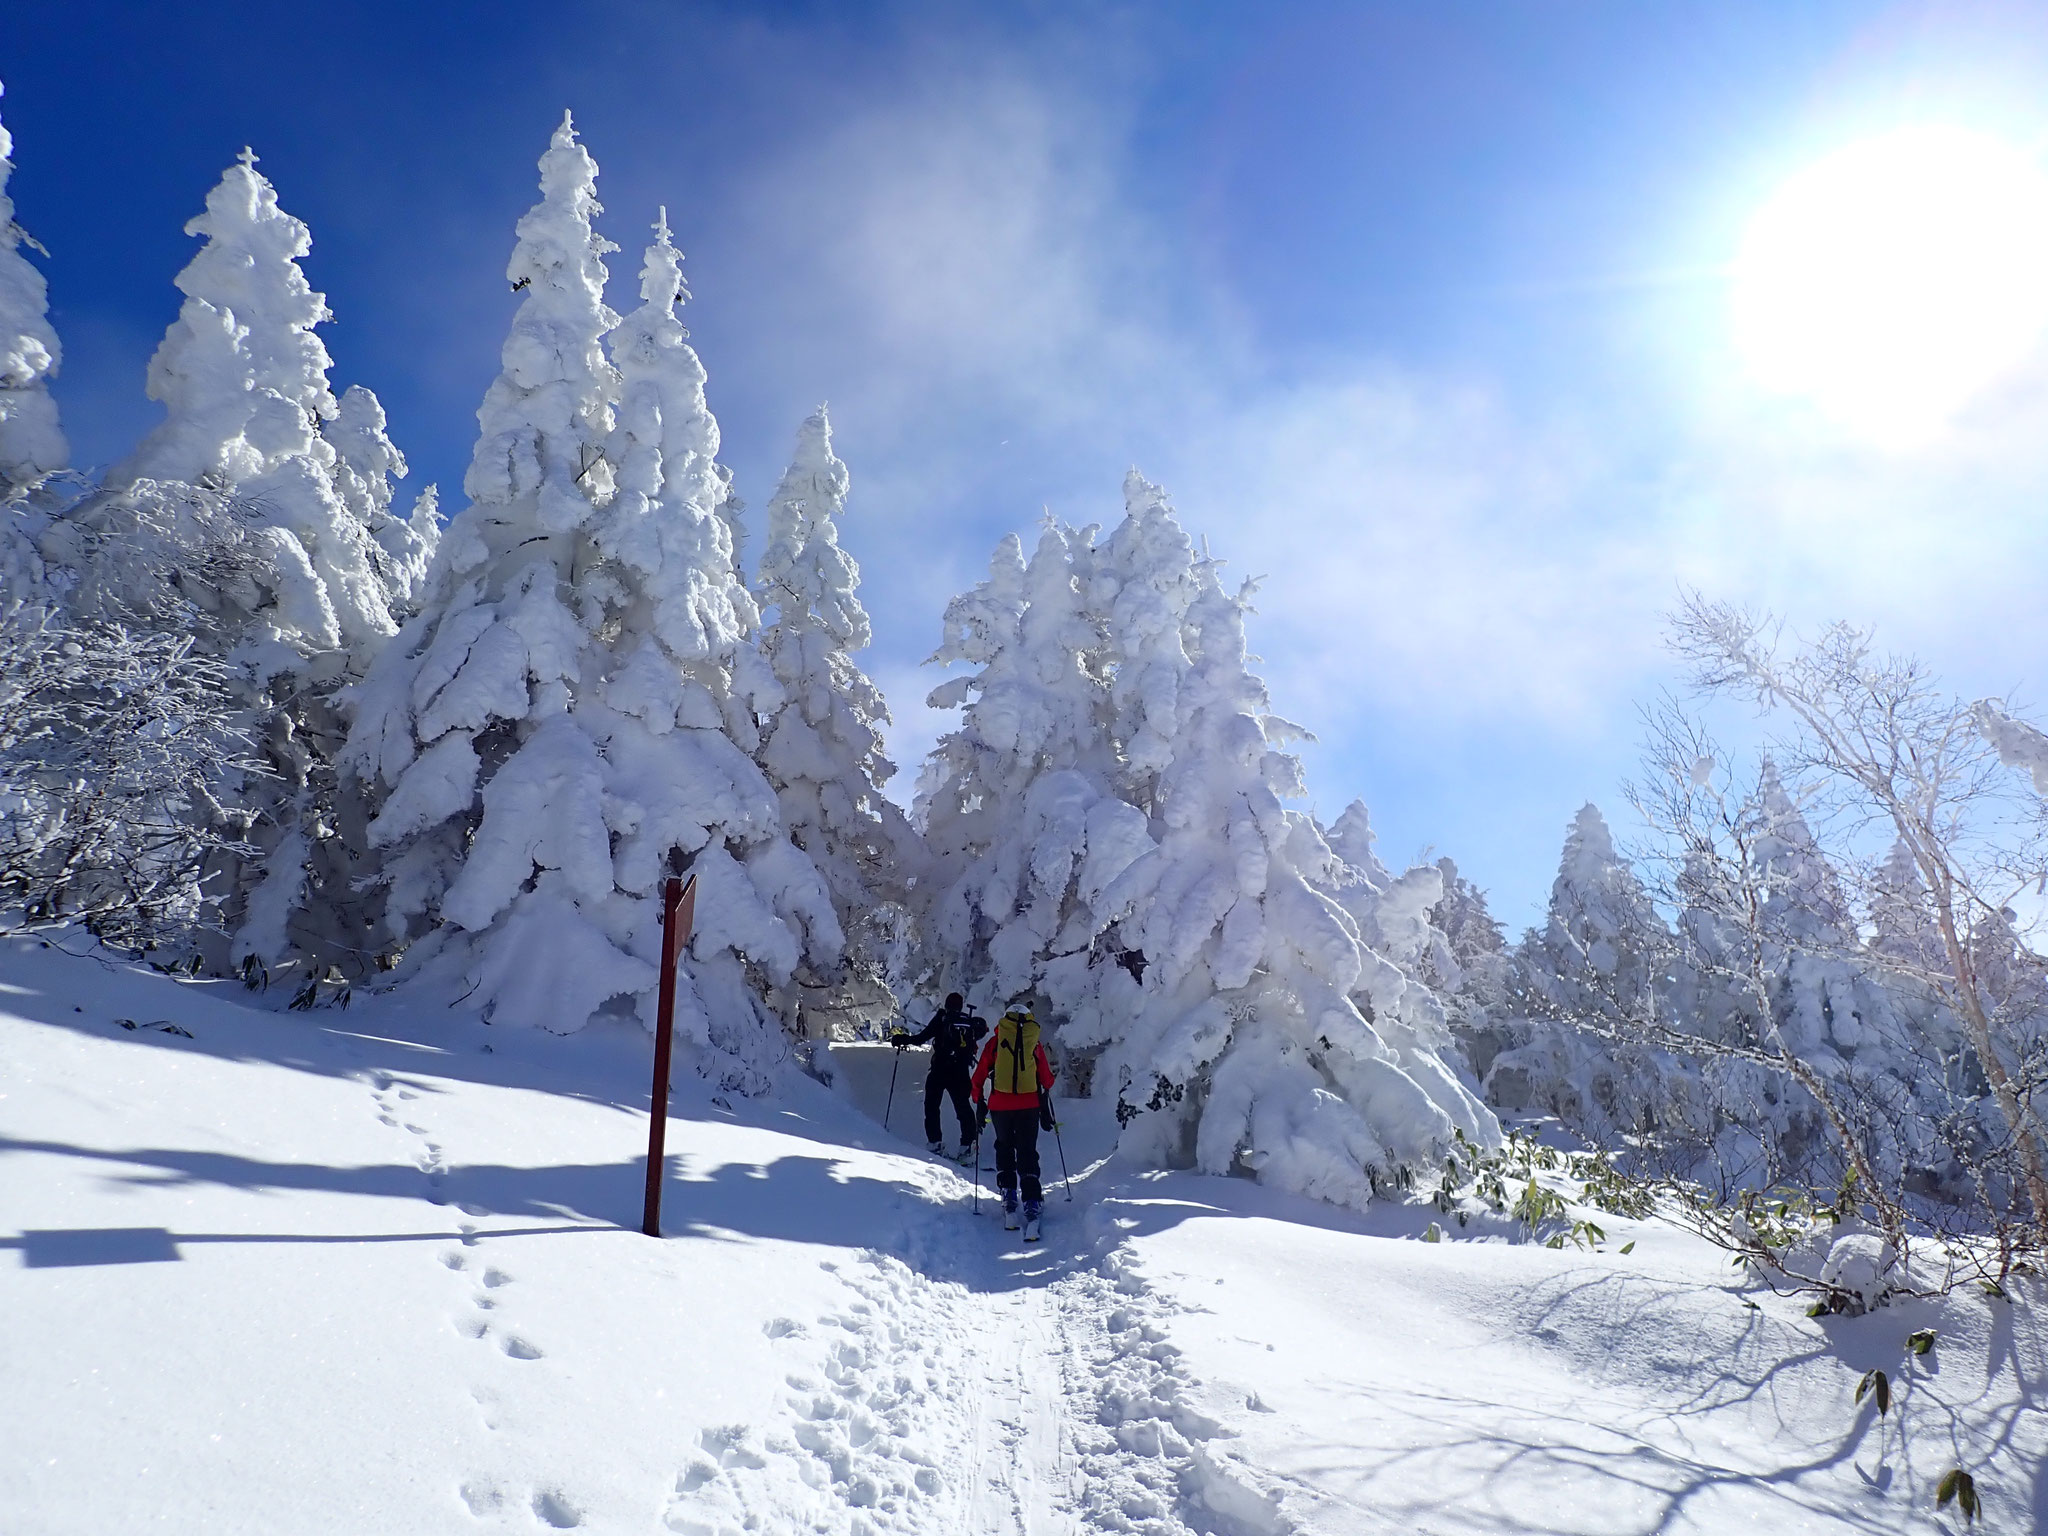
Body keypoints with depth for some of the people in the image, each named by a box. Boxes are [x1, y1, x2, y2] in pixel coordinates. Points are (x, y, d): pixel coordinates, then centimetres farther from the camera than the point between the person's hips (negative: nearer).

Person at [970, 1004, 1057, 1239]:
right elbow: (1047, 1079, 14)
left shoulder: (995, 1041, 6)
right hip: (1029, 1105, 0)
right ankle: (1033, 1208, -7)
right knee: (1028, 1155, 5)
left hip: (1000, 1105, 0)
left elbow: (979, 1074, 7)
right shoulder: (1035, 1043, 9)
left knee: (1004, 1149, 18)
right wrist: (1047, 1111, 27)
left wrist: (979, 1101, 20)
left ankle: (1009, 1200, 9)